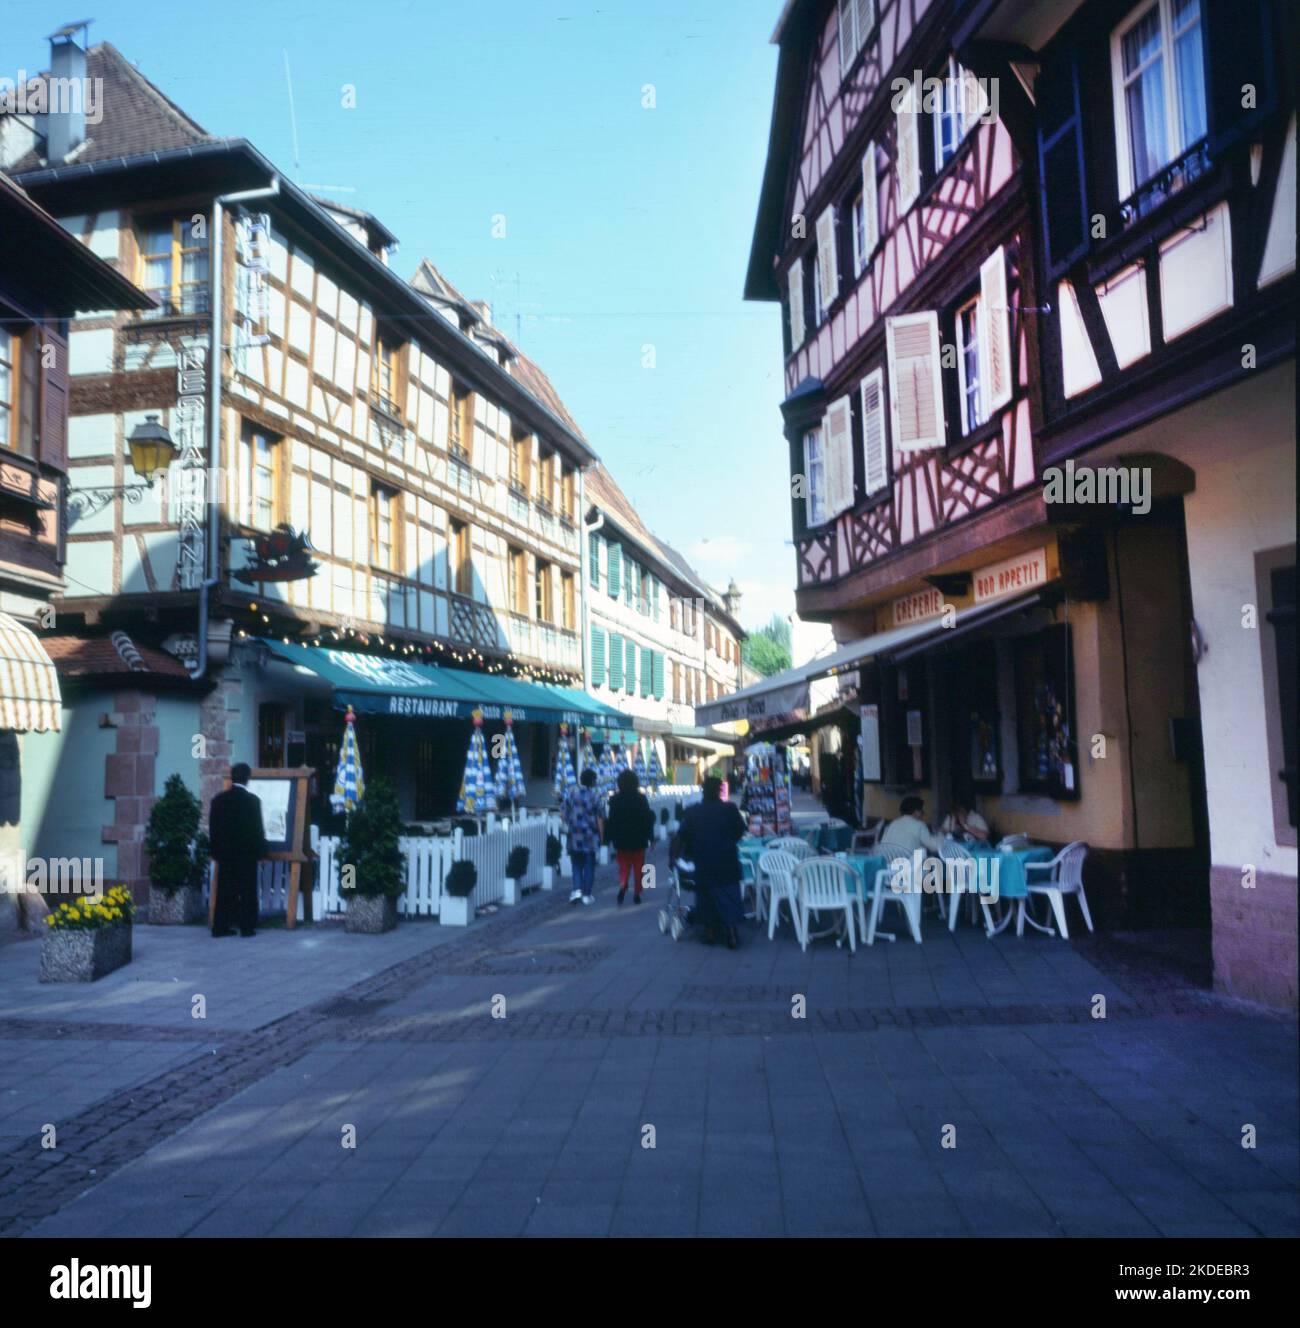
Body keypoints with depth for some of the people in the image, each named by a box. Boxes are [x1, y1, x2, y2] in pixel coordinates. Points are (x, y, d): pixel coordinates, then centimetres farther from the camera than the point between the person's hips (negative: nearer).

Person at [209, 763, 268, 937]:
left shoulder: (218, 799, 2)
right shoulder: (253, 800, -11)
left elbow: (212, 828, 5)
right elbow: (257, 829, -9)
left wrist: (216, 850, 13)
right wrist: (261, 851, 2)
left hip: (224, 852, 4)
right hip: (247, 853, -4)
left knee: (224, 890, 9)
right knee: (247, 891, 3)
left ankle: (220, 926, 9)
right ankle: (247, 927, 4)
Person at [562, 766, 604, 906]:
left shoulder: (571, 793, -1)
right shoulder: (594, 796, -8)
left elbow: (565, 814, 3)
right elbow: (599, 819, -7)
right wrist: (601, 835, 3)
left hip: (574, 837, 2)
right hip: (590, 837, -2)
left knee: (577, 864, 13)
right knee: (589, 866, 8)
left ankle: (576, 889, -4)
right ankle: (587, 895, 11)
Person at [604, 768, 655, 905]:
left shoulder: (615, 799, -5)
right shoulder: (641, 798, -7)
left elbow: (611, 820, -7)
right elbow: (648, 819, -7)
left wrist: (609, 837, 0)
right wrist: (649, 836, 0)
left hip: (621, 839, 1)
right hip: (639, 839, -1)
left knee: (624, 866, 10)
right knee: (638, 868, 11)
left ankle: (622, 886, -15)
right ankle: (636, 893, 11)